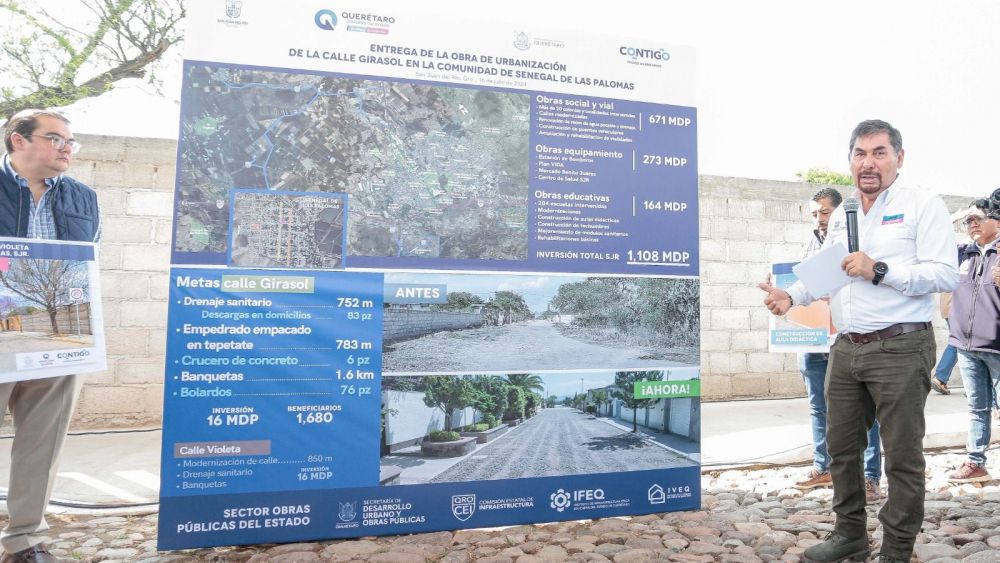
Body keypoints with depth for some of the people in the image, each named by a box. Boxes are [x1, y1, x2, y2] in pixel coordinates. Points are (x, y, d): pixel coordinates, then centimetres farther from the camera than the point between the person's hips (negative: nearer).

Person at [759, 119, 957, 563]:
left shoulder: (923, 206, -3)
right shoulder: (840, 215, 16)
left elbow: (946, 274, -12)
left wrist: (879, 270, -20)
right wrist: (792, 295, 0)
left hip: (900, 348, -6)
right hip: (846, 349, 6)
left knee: (902, 456, 4)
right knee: (840, 447, 13)